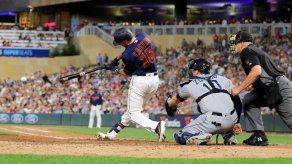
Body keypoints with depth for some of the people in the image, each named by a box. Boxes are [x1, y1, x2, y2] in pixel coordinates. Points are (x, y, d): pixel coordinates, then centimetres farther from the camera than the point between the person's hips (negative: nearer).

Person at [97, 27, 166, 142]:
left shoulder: (128, 55, -20)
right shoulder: (143, 37, -2)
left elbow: (127, 72, -1)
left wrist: (115, 70, 16)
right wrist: (116, 59, 20)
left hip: (140, 80, -8)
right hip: (155, 80, 8)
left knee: (134, 114, 0)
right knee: (132, 108, 19)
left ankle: (156, 126, -25)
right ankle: (113, 133, 28)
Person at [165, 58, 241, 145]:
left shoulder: (190, 84, 14)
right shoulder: (223, 79, 20)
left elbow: (176, 99, 34)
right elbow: (237, 102, 19)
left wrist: (168, 104, 56)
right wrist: (236, 123, 24)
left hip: (213, 122, -4)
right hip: (232, 120, 4)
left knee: (179, 137, 12)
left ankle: (201, 136, -16)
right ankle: (229, 135, 20)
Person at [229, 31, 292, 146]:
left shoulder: (247, 51, -4)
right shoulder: (255, 51, 26)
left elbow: (257, 71, -21)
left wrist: (239, 88, -15)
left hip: (281, 88, -10)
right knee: (249, 100, 16)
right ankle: (259, 136, 8)